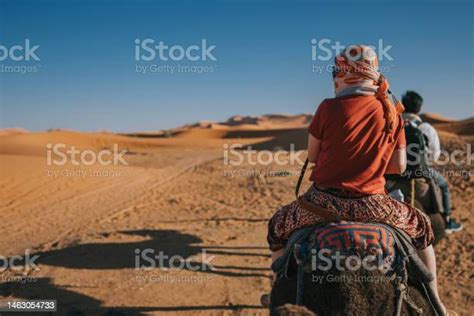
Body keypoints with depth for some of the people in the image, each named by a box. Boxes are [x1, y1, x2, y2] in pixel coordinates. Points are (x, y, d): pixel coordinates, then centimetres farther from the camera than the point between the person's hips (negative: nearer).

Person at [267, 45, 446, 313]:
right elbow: (399, 166, 5)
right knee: (422, 227, 30)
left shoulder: (329, 108, -6)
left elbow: (312, 155, 4)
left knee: (278, 226, 26)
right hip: (372, 205, 2)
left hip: (324, 202, -2)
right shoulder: (391, 111, 2)